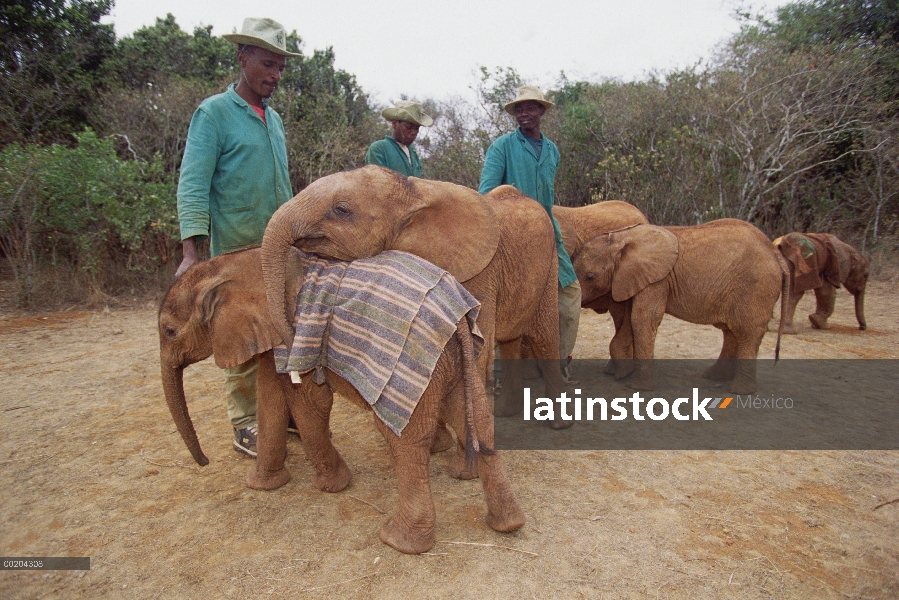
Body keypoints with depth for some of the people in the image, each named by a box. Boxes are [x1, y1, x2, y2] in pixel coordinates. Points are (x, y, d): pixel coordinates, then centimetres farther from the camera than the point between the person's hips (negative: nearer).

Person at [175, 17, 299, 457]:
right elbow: (193, 184, -13)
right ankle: (245, 426, 12)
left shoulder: (273, 119, 16)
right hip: (237, 249, -6)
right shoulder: (214, 113, -5)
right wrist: (190, 250, -23)